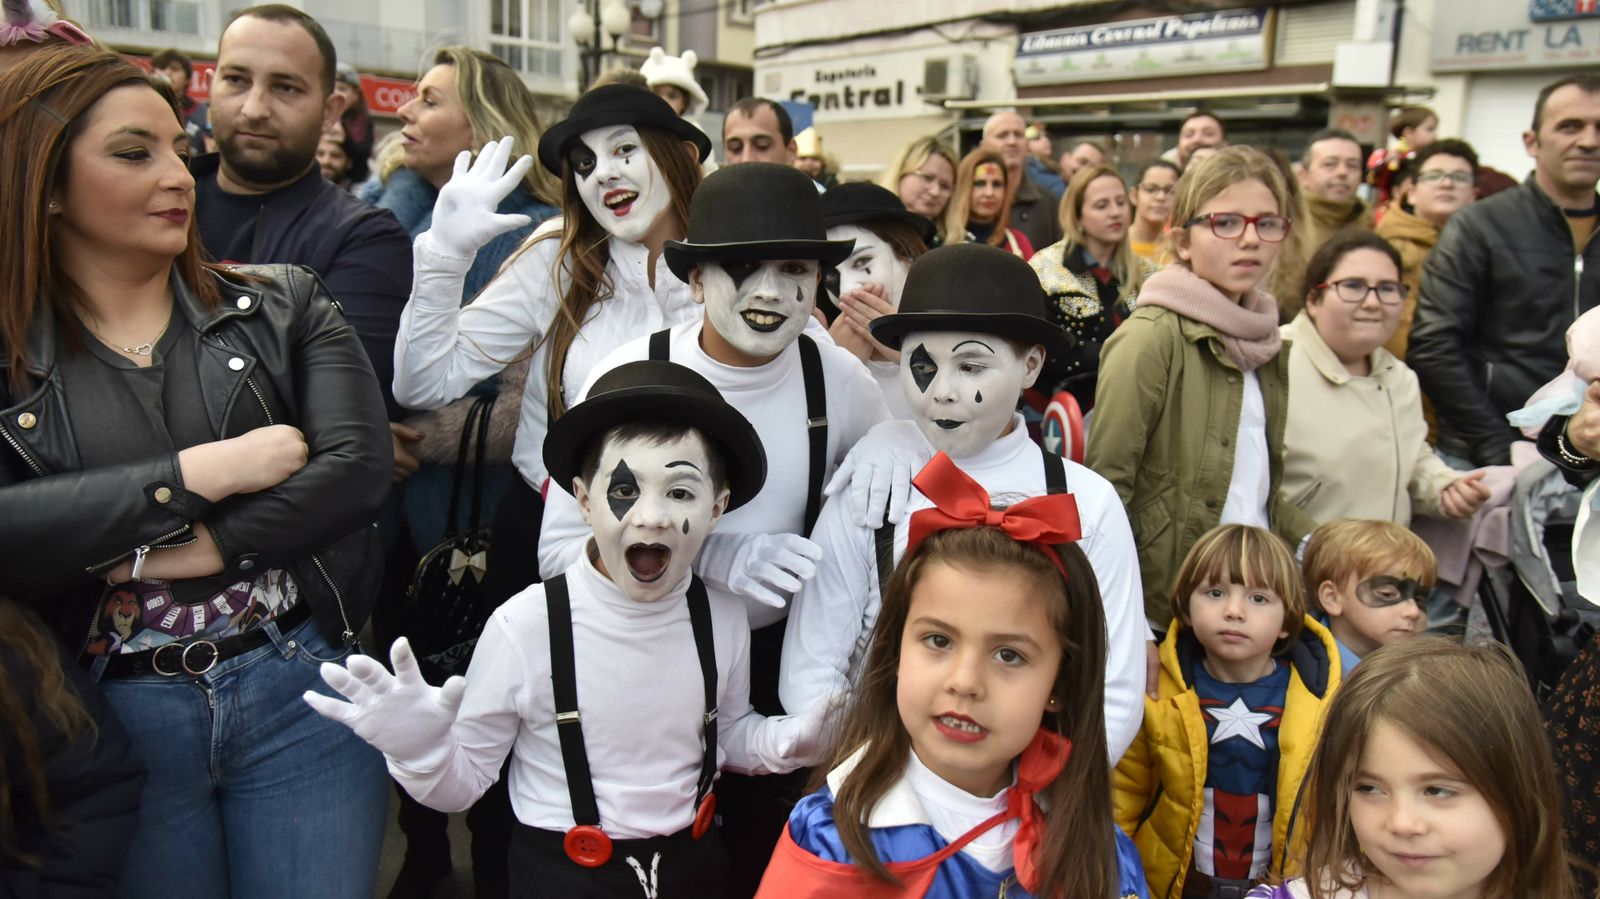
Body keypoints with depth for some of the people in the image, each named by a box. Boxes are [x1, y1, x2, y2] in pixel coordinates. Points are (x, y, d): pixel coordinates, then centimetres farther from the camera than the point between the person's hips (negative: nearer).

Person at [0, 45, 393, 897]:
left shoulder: (283, 305, 2)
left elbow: (360, 464, -11)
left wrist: (198, 547, -17)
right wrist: (195, 475, -17)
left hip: (299, 688, 0)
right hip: (111, 720, 0)